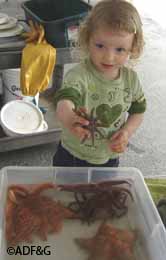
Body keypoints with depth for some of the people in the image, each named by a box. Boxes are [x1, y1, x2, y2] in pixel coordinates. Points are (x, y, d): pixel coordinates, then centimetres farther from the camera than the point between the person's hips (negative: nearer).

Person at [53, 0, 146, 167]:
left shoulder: (131, 78, -12)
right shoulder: (79, 75, -28)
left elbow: (138, 110, 3)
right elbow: (65, 99, -47)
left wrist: (127, 131, -15)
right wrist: (67, 117, -70)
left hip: (110, 158, 4)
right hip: (72, 157, -3)